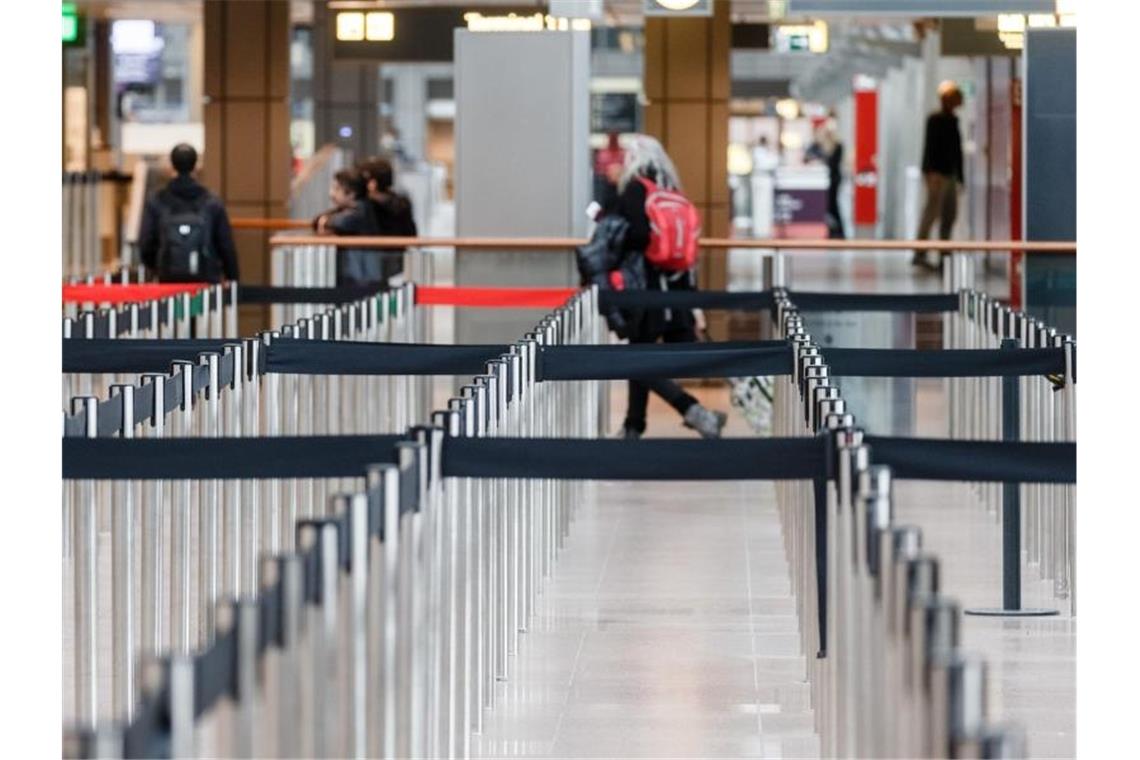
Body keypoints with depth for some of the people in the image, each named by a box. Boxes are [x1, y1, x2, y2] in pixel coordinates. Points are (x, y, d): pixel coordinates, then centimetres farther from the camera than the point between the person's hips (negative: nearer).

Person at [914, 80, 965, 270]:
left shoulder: (952, 120, 16)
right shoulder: (935, 119, -9)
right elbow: (930, 146, -17)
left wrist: (959, 176, 20)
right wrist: (932, 171, -24)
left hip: (949, 174, 9)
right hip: (937, 173, -9)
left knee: (950, 215, 9)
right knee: (931, 212, -12)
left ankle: (944, 256, 13)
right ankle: (919, 254, -12)